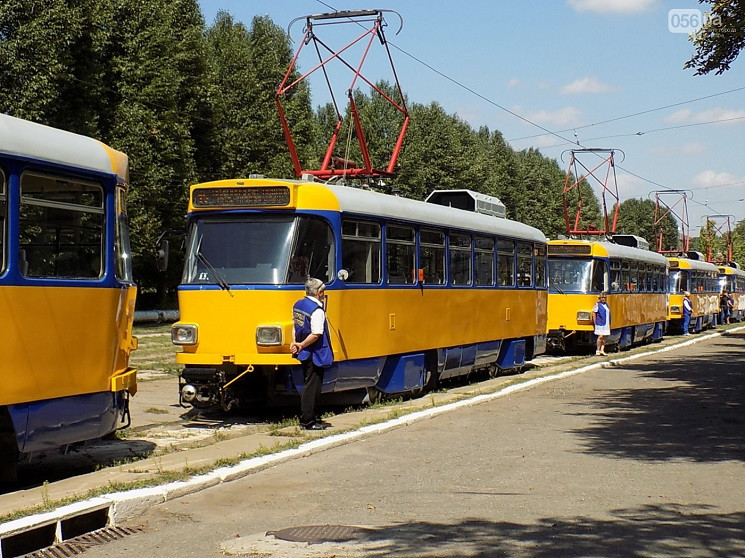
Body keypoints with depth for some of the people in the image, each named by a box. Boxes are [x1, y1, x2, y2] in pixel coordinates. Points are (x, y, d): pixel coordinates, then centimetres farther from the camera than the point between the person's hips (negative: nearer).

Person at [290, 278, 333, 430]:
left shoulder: (298, 304, 9)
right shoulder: (317, 310, -19)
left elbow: (295, 325, 12)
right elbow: (316, 334, -24)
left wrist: (294, 343, 0)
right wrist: (301, 345, -15)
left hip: (305, 354, 9)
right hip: (315, 353, -9)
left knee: (309, 385, 17)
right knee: (312, 387, -3)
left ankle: (308, 418, 23)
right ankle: (308, 421, 0)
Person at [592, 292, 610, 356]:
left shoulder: (606, 304, 15)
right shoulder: (597, 304, -5)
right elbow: (594, 313, -6)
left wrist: (609, 323, 18)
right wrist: (595, 322, -11)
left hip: (606, 323, 7)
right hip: (600, 323, -7)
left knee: (604, 337, 5)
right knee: (601, 336, -9)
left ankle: (602, 350, 9)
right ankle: (598, 350, 1)